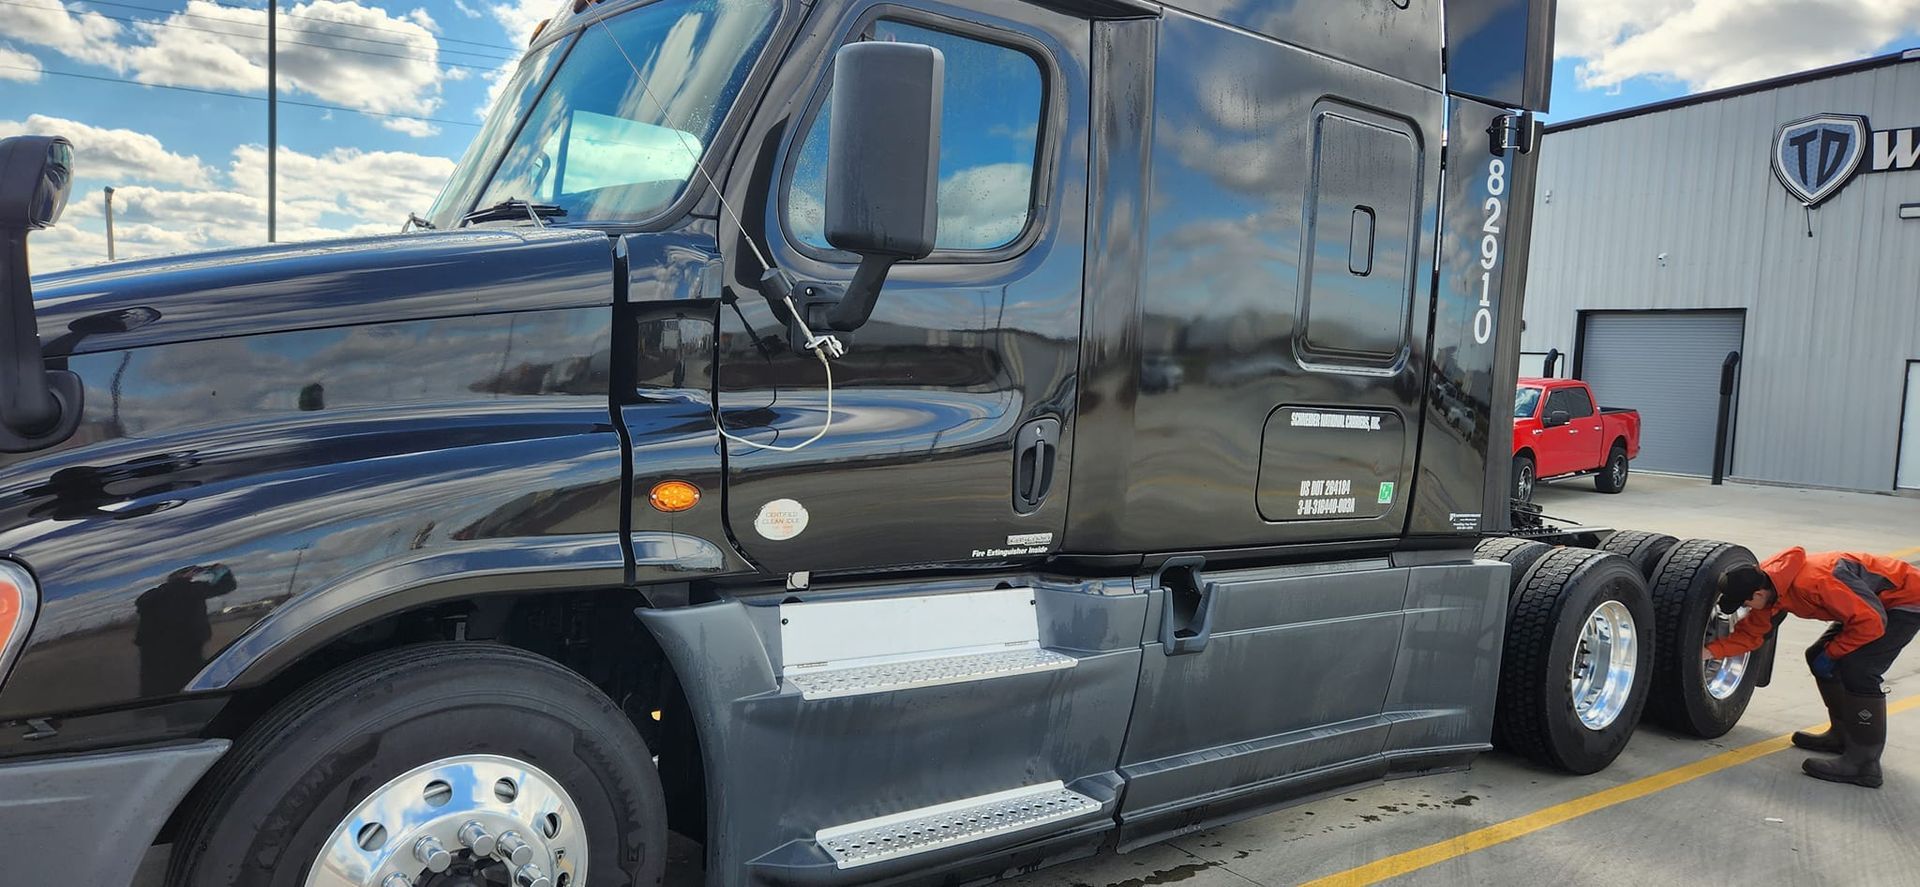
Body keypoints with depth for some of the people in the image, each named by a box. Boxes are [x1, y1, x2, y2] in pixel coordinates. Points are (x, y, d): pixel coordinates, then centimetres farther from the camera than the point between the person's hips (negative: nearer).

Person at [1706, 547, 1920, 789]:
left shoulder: (1813, 583, -36)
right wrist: (1710, 652, -11)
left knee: (1858, 669, -22)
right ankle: (1842, 735, 23)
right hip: (1869, 603, 10)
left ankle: (1863, 762, -15)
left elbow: (1870, 622, -31)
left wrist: (1831, 653, -18)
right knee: (1817, 658, 8)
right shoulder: (1770, 587, -8)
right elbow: (1749, 633, 0)